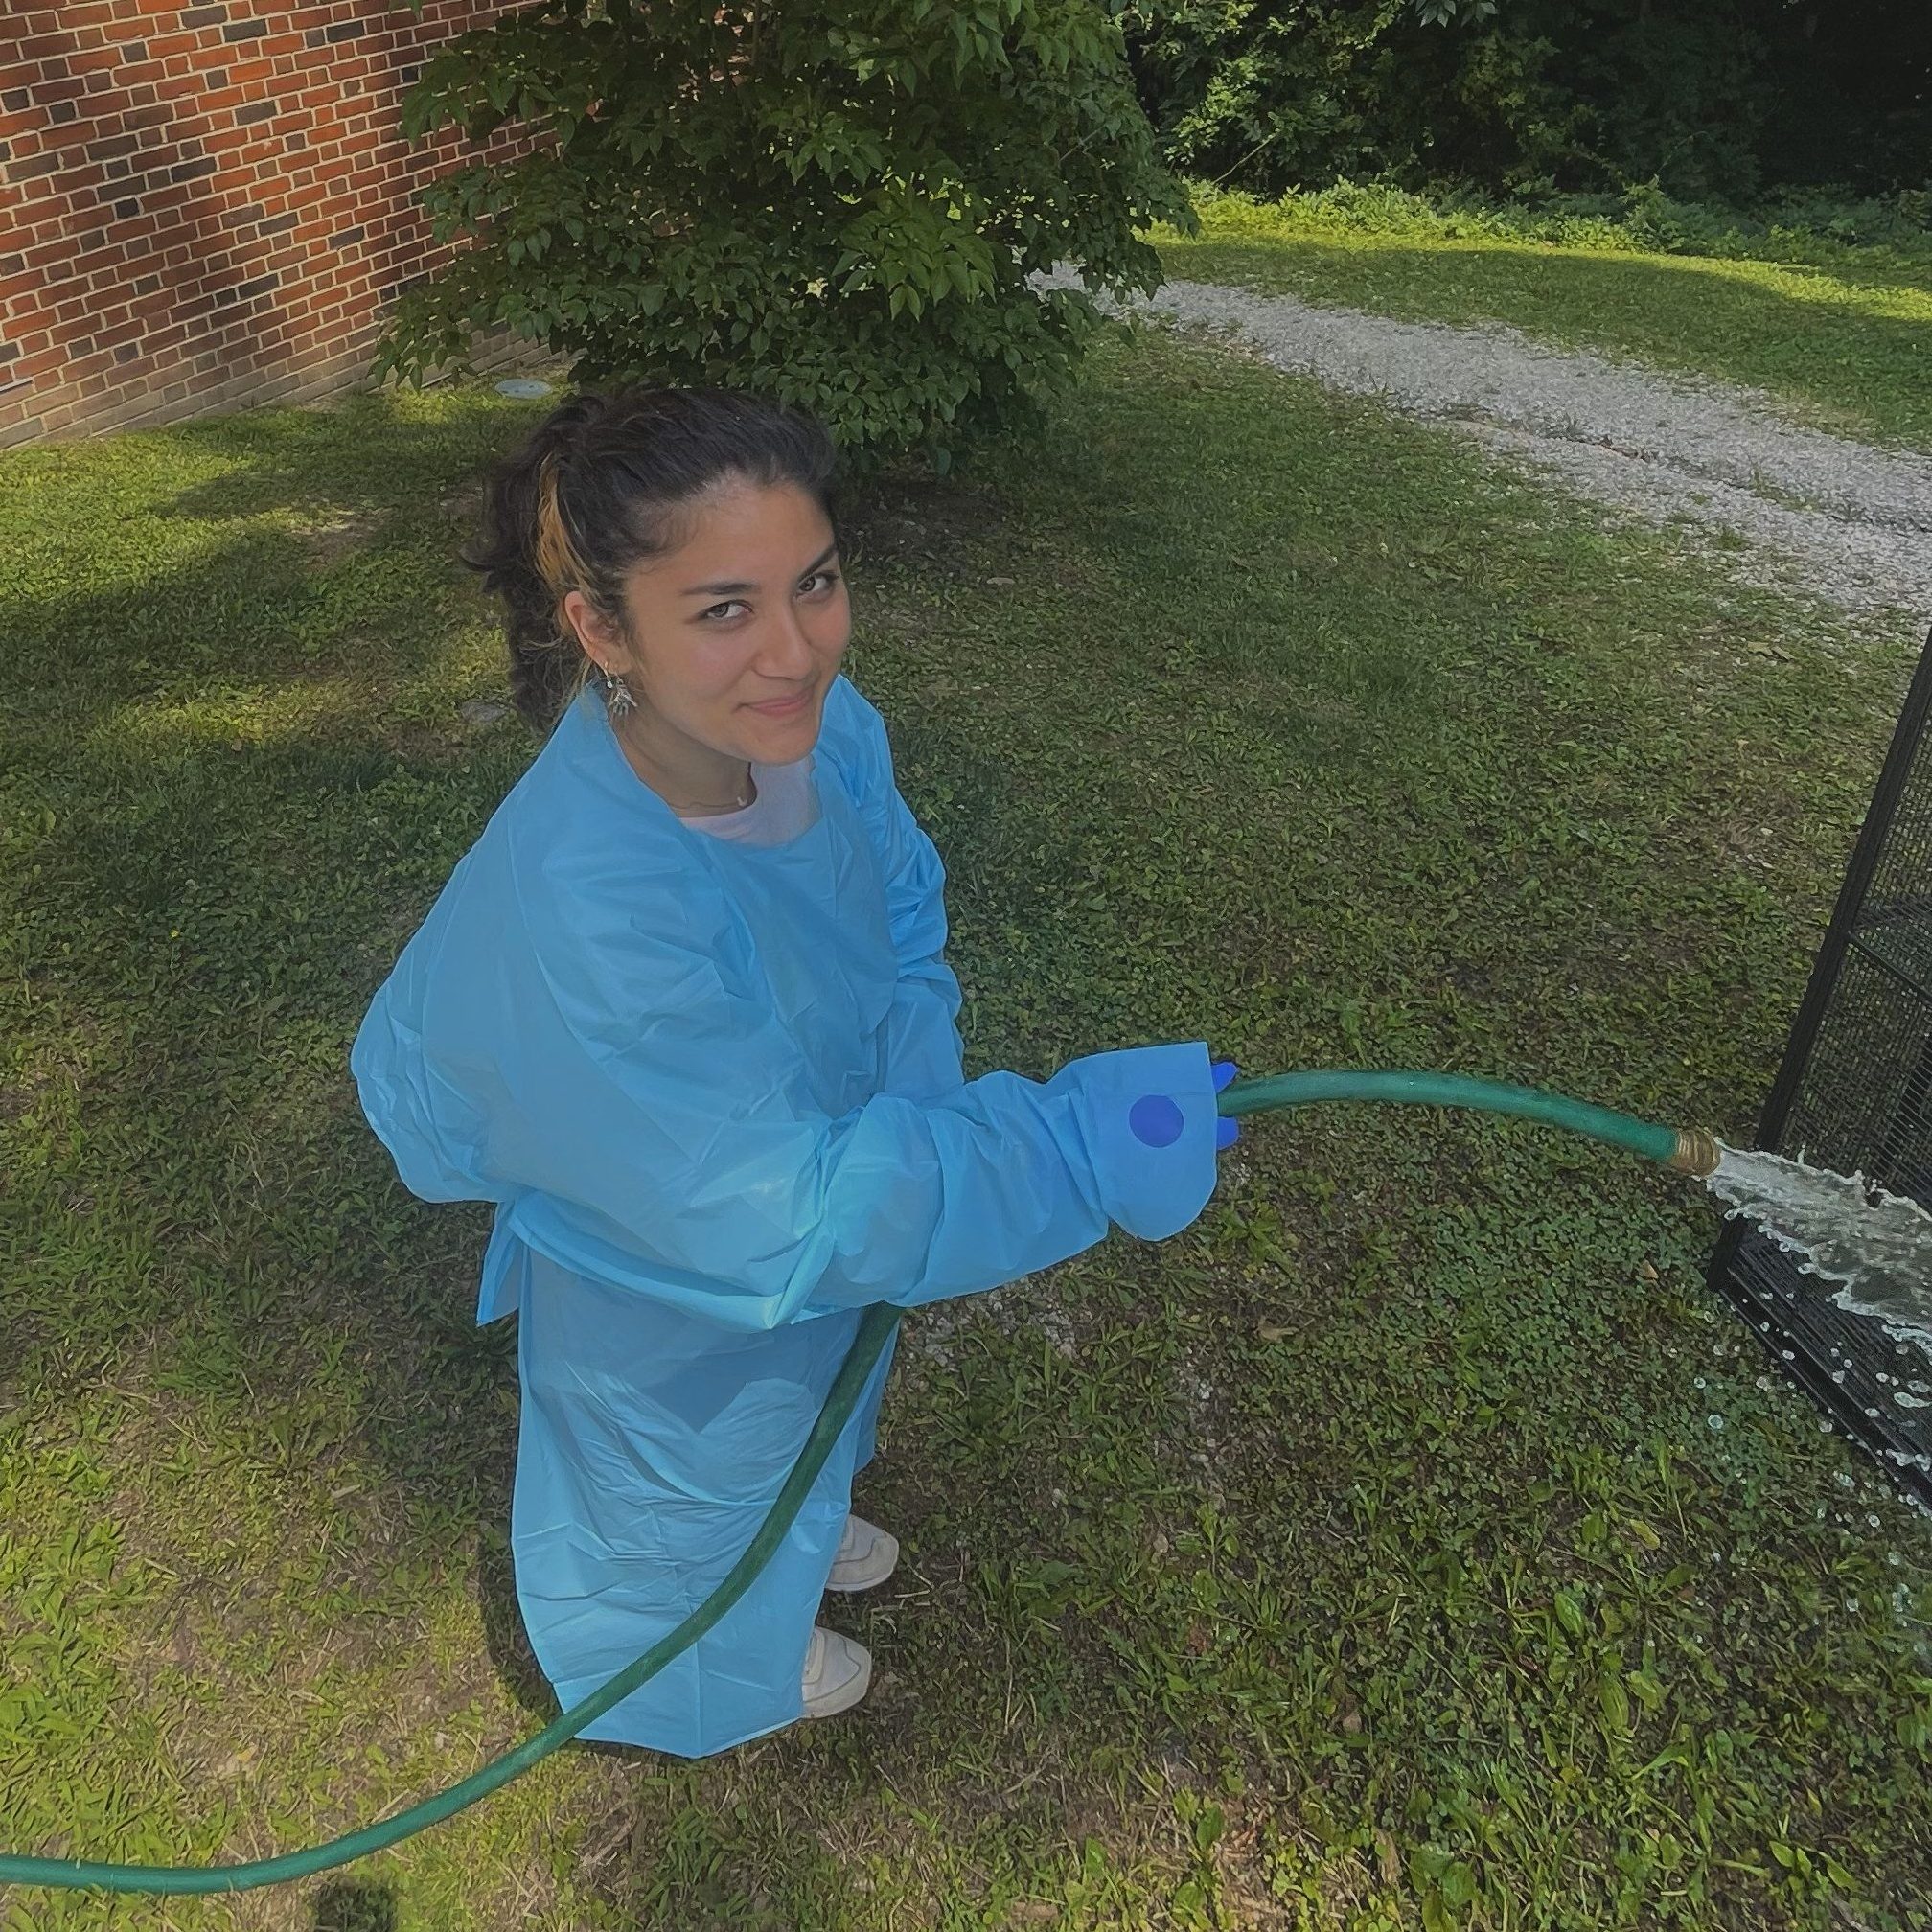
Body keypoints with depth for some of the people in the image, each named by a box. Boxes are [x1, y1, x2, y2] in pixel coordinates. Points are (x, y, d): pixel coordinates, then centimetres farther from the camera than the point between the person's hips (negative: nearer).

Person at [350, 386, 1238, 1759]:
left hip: (803, 1157, 6)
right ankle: (732, 1666, 64)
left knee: (802, 1408, 36)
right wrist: (1084, 1145, -36)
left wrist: (916, 1105, -20)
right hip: (670, 1286, -5)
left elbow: (901, 910, -6)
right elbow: (776, 1215, -39)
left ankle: (799, 1532, 72)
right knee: (697, 1489, 28)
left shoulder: (819, 723, -25)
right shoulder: (582, 908, -45)